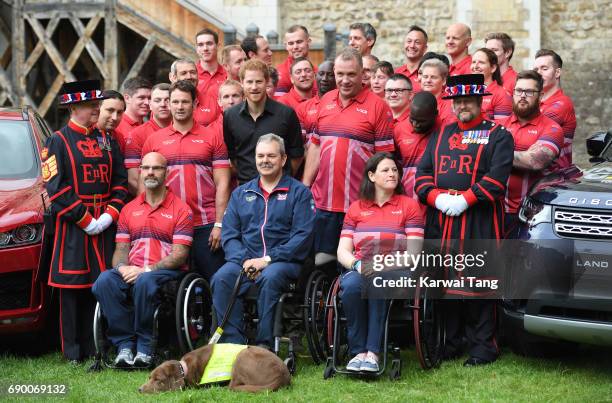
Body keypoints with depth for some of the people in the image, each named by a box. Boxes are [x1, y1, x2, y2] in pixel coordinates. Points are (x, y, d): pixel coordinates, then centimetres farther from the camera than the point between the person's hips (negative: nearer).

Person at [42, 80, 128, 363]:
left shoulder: (107, 141, 14)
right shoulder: (58, 142, -2)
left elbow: (121, 181, 11)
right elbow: (56, 188, -9)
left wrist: (110, 215, -5)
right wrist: (85, 220, -13)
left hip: (104, 227, 5)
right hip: (72, 229, -5)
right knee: (73, 289, -1)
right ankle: (74, 353, 4)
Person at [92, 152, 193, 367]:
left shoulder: (180, 209, 4)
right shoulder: (129, 209, 21)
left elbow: (179, 254, -5)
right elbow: (121, 248, 16)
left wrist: (147, 269, -16)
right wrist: (122, 267, -8)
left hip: (166, 271, -4)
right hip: (132, 271, 4)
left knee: (145, 282, -39)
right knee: (104, 281, -29)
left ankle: (145, 348, -24)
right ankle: (125, 345, -24)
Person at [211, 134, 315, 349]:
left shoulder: (299, 192, 9)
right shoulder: (240, 194, 21)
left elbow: (302, 236, -3)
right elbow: (229, 235, 12)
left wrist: (268, 259, -13)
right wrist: (245, 260, -8)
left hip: (283, 261, -3)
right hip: (245, 260, 3)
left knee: (270, 277, -37)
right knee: (221, 279, -28)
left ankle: (264, 345, -30)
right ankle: (233, 345, -28)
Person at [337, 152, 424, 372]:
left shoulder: (409, 205, 11)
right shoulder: (356, 208, 17)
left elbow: (413, 252, 0)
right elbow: (342, 251, 9)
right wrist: (357, 264, -14)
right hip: (359, 269, 2)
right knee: (351, 285, -35)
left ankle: (373, 353, -37)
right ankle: (359, 352, -28)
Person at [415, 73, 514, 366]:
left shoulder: (498, 136, 4)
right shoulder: (441, 136, 20)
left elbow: (497, 177, -8)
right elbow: (422, 173, 13)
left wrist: (465, 199, -16)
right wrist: (438, 197, -6)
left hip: (479, 223, -5)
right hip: (440, 222, 5)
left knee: (478, 285, -5)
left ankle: (482, 347, 2)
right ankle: (450, 344, 16)